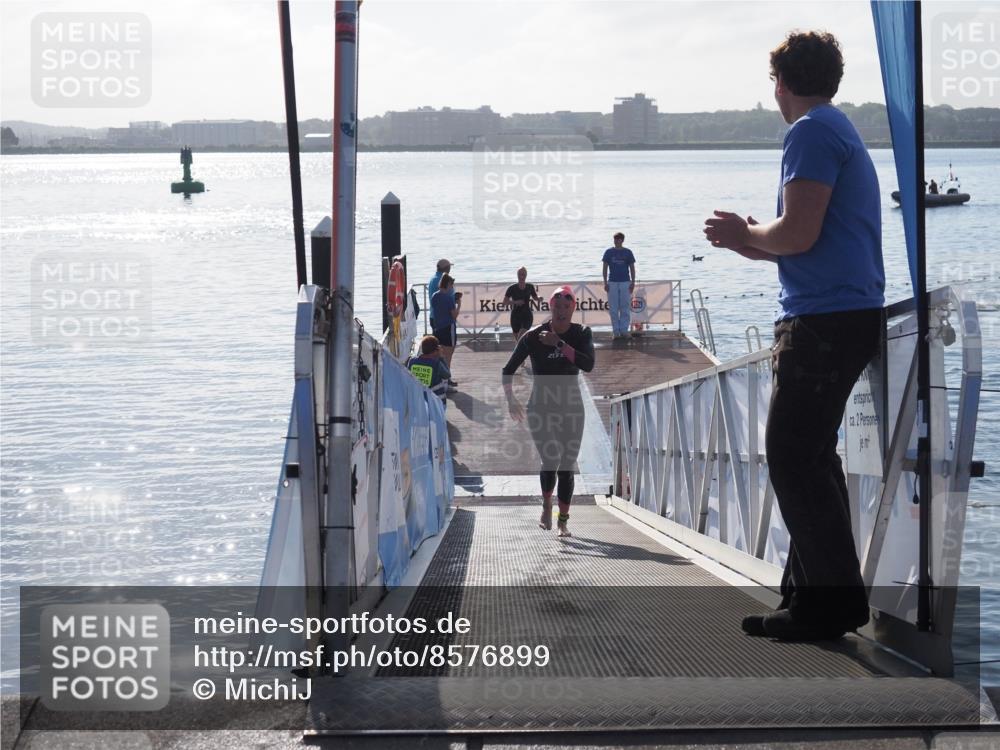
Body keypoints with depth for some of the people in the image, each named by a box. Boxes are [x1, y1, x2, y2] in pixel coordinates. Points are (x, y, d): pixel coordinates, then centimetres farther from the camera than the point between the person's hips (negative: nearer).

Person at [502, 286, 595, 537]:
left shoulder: (581, 334, -2)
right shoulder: (533, 336, -8)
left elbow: (588, 364, -20)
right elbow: (508, 370, -1)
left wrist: (559, 344, -25)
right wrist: (511, 399, -12)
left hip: (571, 408, 2)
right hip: (541, 408, -2)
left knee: (566, 466, 2)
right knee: (550, 461, -17)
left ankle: (563, 521, 14)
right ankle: (546, 505, 11)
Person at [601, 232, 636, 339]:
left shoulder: (627, 252, 5)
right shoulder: (609, 252, 5)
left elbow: (632, 268, 7)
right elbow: (605, 268, 6)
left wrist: (633, 282, 0)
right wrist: (605, 283, -1)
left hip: (625, 282, 0)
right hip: (612, 282, 0)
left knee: (625, 308, -1)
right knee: (613, 309, 1)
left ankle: (624, 330, 5)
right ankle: (616, 331, 6)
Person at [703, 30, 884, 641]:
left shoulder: (812, 133, -11)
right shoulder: (842, 133, 22)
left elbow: (799, 235, -19)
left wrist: (746, 234, -1)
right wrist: (750, 242, 23)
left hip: (825, 318, -10)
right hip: (852, 314, 10)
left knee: (794, 459, -8)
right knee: (809, 457, 14)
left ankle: (833, 600, -6)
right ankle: (813, 592, 18)